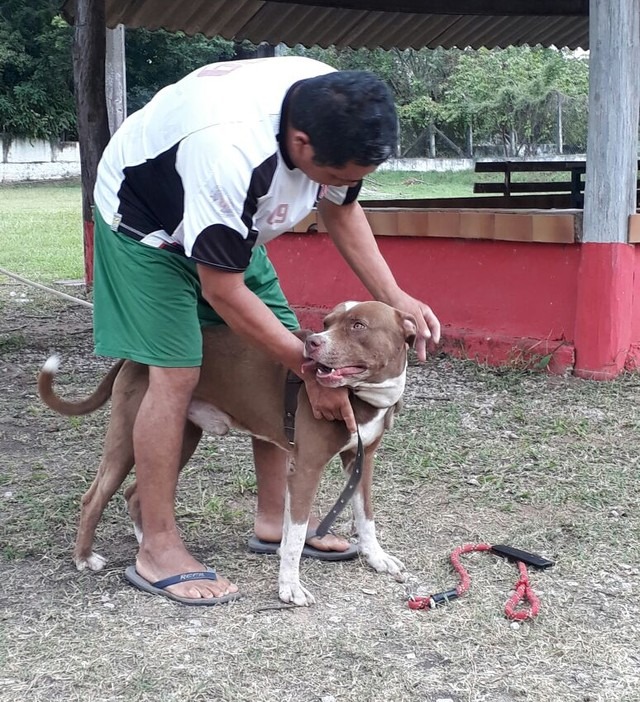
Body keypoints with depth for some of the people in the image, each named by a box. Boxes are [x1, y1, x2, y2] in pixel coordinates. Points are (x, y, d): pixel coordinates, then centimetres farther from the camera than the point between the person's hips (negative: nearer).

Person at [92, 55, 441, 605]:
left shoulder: (336, 113, -21)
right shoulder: (230, 152, -43)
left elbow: (340, 209, -1)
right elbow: (222, 291, -32)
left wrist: (394, 297, -12)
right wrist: (312, 370, -26)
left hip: (230, 224, 7)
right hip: (144, 223, -7)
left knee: (280, 364, 2)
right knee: (177, 372, -18)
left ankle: (275, 517, 14)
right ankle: (158, 549, -6)